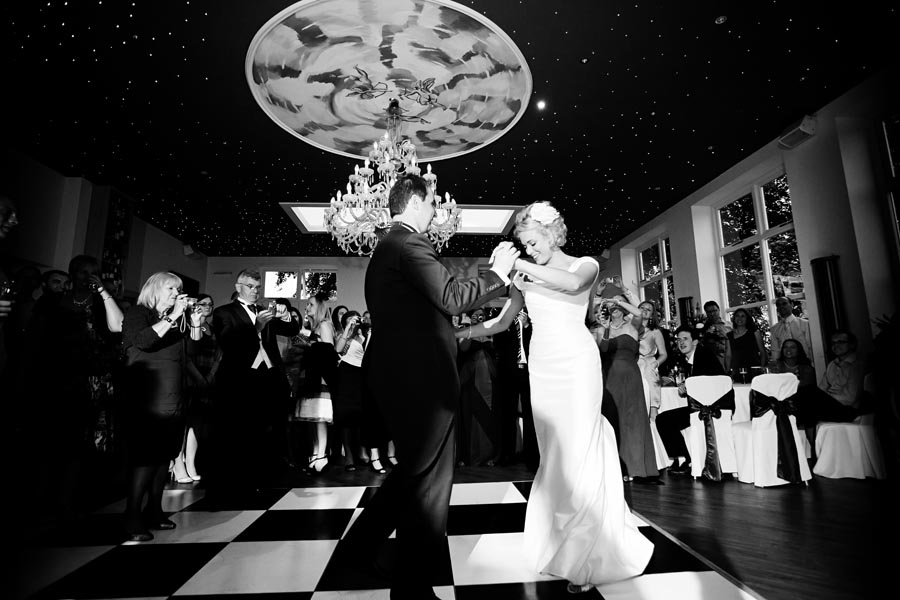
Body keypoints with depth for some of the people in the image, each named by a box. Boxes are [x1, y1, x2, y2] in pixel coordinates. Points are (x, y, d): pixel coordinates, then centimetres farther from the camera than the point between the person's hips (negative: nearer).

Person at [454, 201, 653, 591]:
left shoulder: (585, 264, 3)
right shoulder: (526, 277, 13)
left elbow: (572, 283, -22)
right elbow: (502, 321, 14)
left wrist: (519, 265, -22)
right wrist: (461, 332, 3)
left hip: (576, 364, -4)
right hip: (542, 368, 4)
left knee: (577, 454, -6)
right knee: (555, 456, 6)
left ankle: (585, 559, 8)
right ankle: (563, 547, 20)